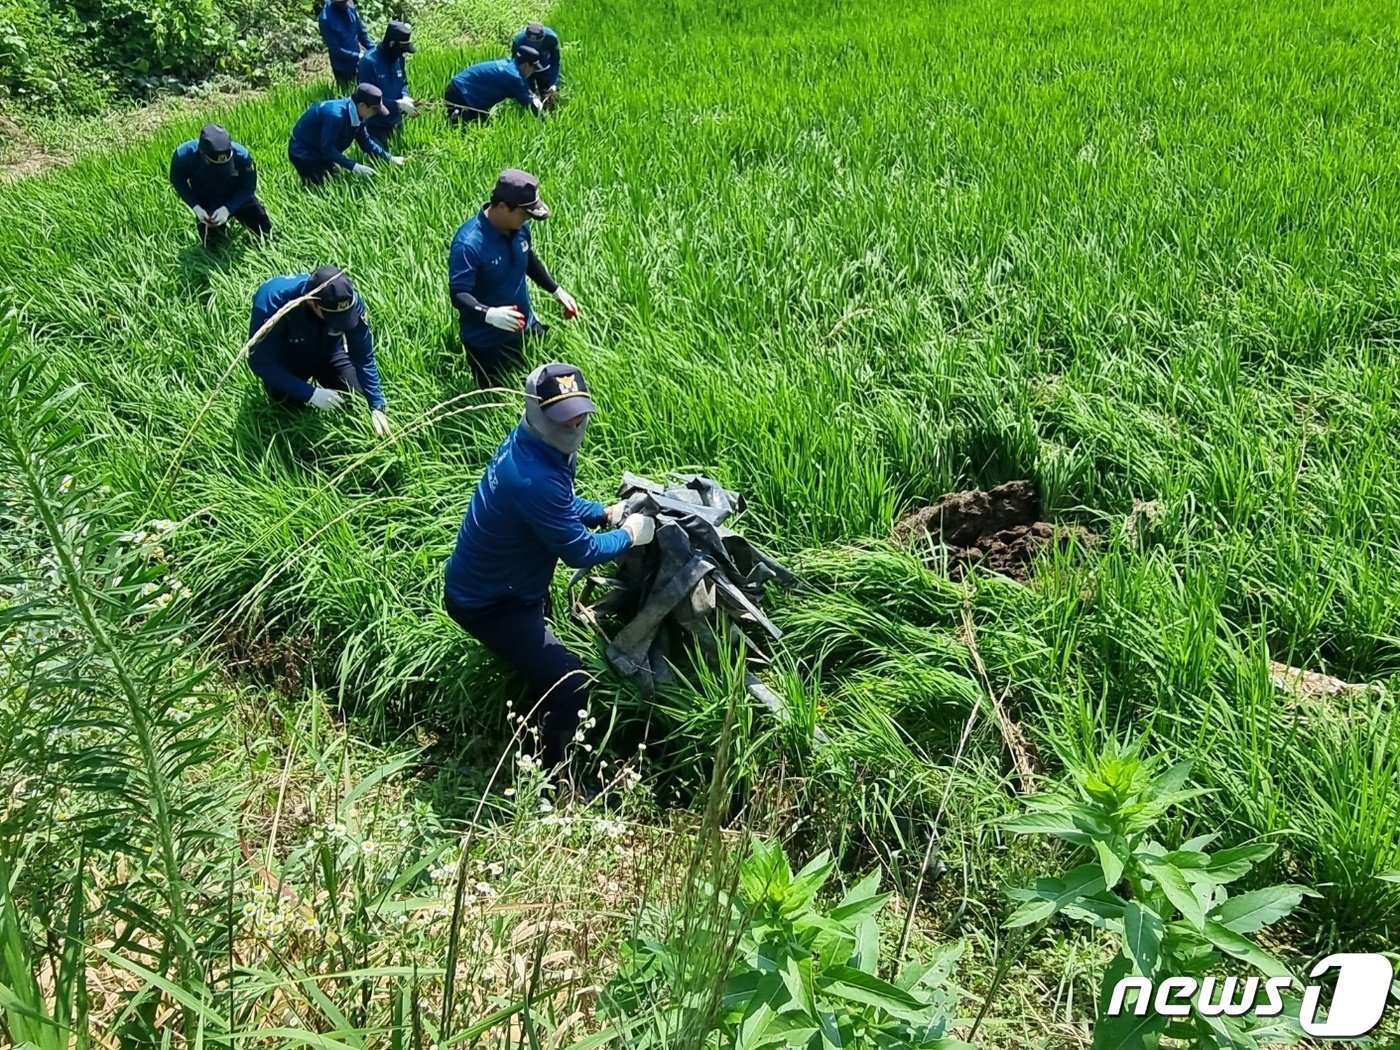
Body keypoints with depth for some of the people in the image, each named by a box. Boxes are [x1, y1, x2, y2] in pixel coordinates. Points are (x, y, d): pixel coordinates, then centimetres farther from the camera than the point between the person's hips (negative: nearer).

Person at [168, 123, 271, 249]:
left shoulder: (241, 155, -37)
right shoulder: (185, 154, -35)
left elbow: (248, 187, -21)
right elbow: (178, 181, -15)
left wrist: (227, 209, -33)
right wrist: (196, 208, -25)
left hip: (237, 199, 1)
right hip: (206, 204, 0)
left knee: (266, 233, 12)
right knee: (210, 244, 3)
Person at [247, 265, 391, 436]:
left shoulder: (349, 301, -32)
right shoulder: (273, 300, -40)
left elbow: (363, 357, -20)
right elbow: (260, 361, -32)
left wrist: (376, 406, -25)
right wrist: (310, 393, -38)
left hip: (327, 353, 2)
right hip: (284, 360, -2)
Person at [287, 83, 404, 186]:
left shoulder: (356, 114, -8)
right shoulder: (336, 115, -35)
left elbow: (366, 141, 4)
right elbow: (328, 148, -36)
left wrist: (389, 158, -4)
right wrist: (354, 166, -40)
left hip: (323, 152, 9)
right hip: (303, 153, -9)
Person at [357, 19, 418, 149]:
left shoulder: (399, 58, -1)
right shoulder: (369, 61, -22)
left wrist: (405, 97, -11)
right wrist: (399, 104, -26)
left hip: (396, 121, 7)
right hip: (376, 125, -6)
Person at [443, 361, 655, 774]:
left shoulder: (527, 443, -6)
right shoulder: (534, 478, -38)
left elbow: (561, 504, 13)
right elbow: (580, 552, -28)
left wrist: (606, 513, -3)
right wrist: (630, 534, -12)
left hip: (479, 580, 11)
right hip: (487, 604, -11)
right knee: (569, 686, -14)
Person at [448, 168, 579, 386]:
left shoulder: (519, 227, -7)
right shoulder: (468, 243, -30)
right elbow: (458, 294, -32)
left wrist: (556, 290, 13)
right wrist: (489, 314, -49)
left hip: (525, 329, 7)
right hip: (487, 343, -7)